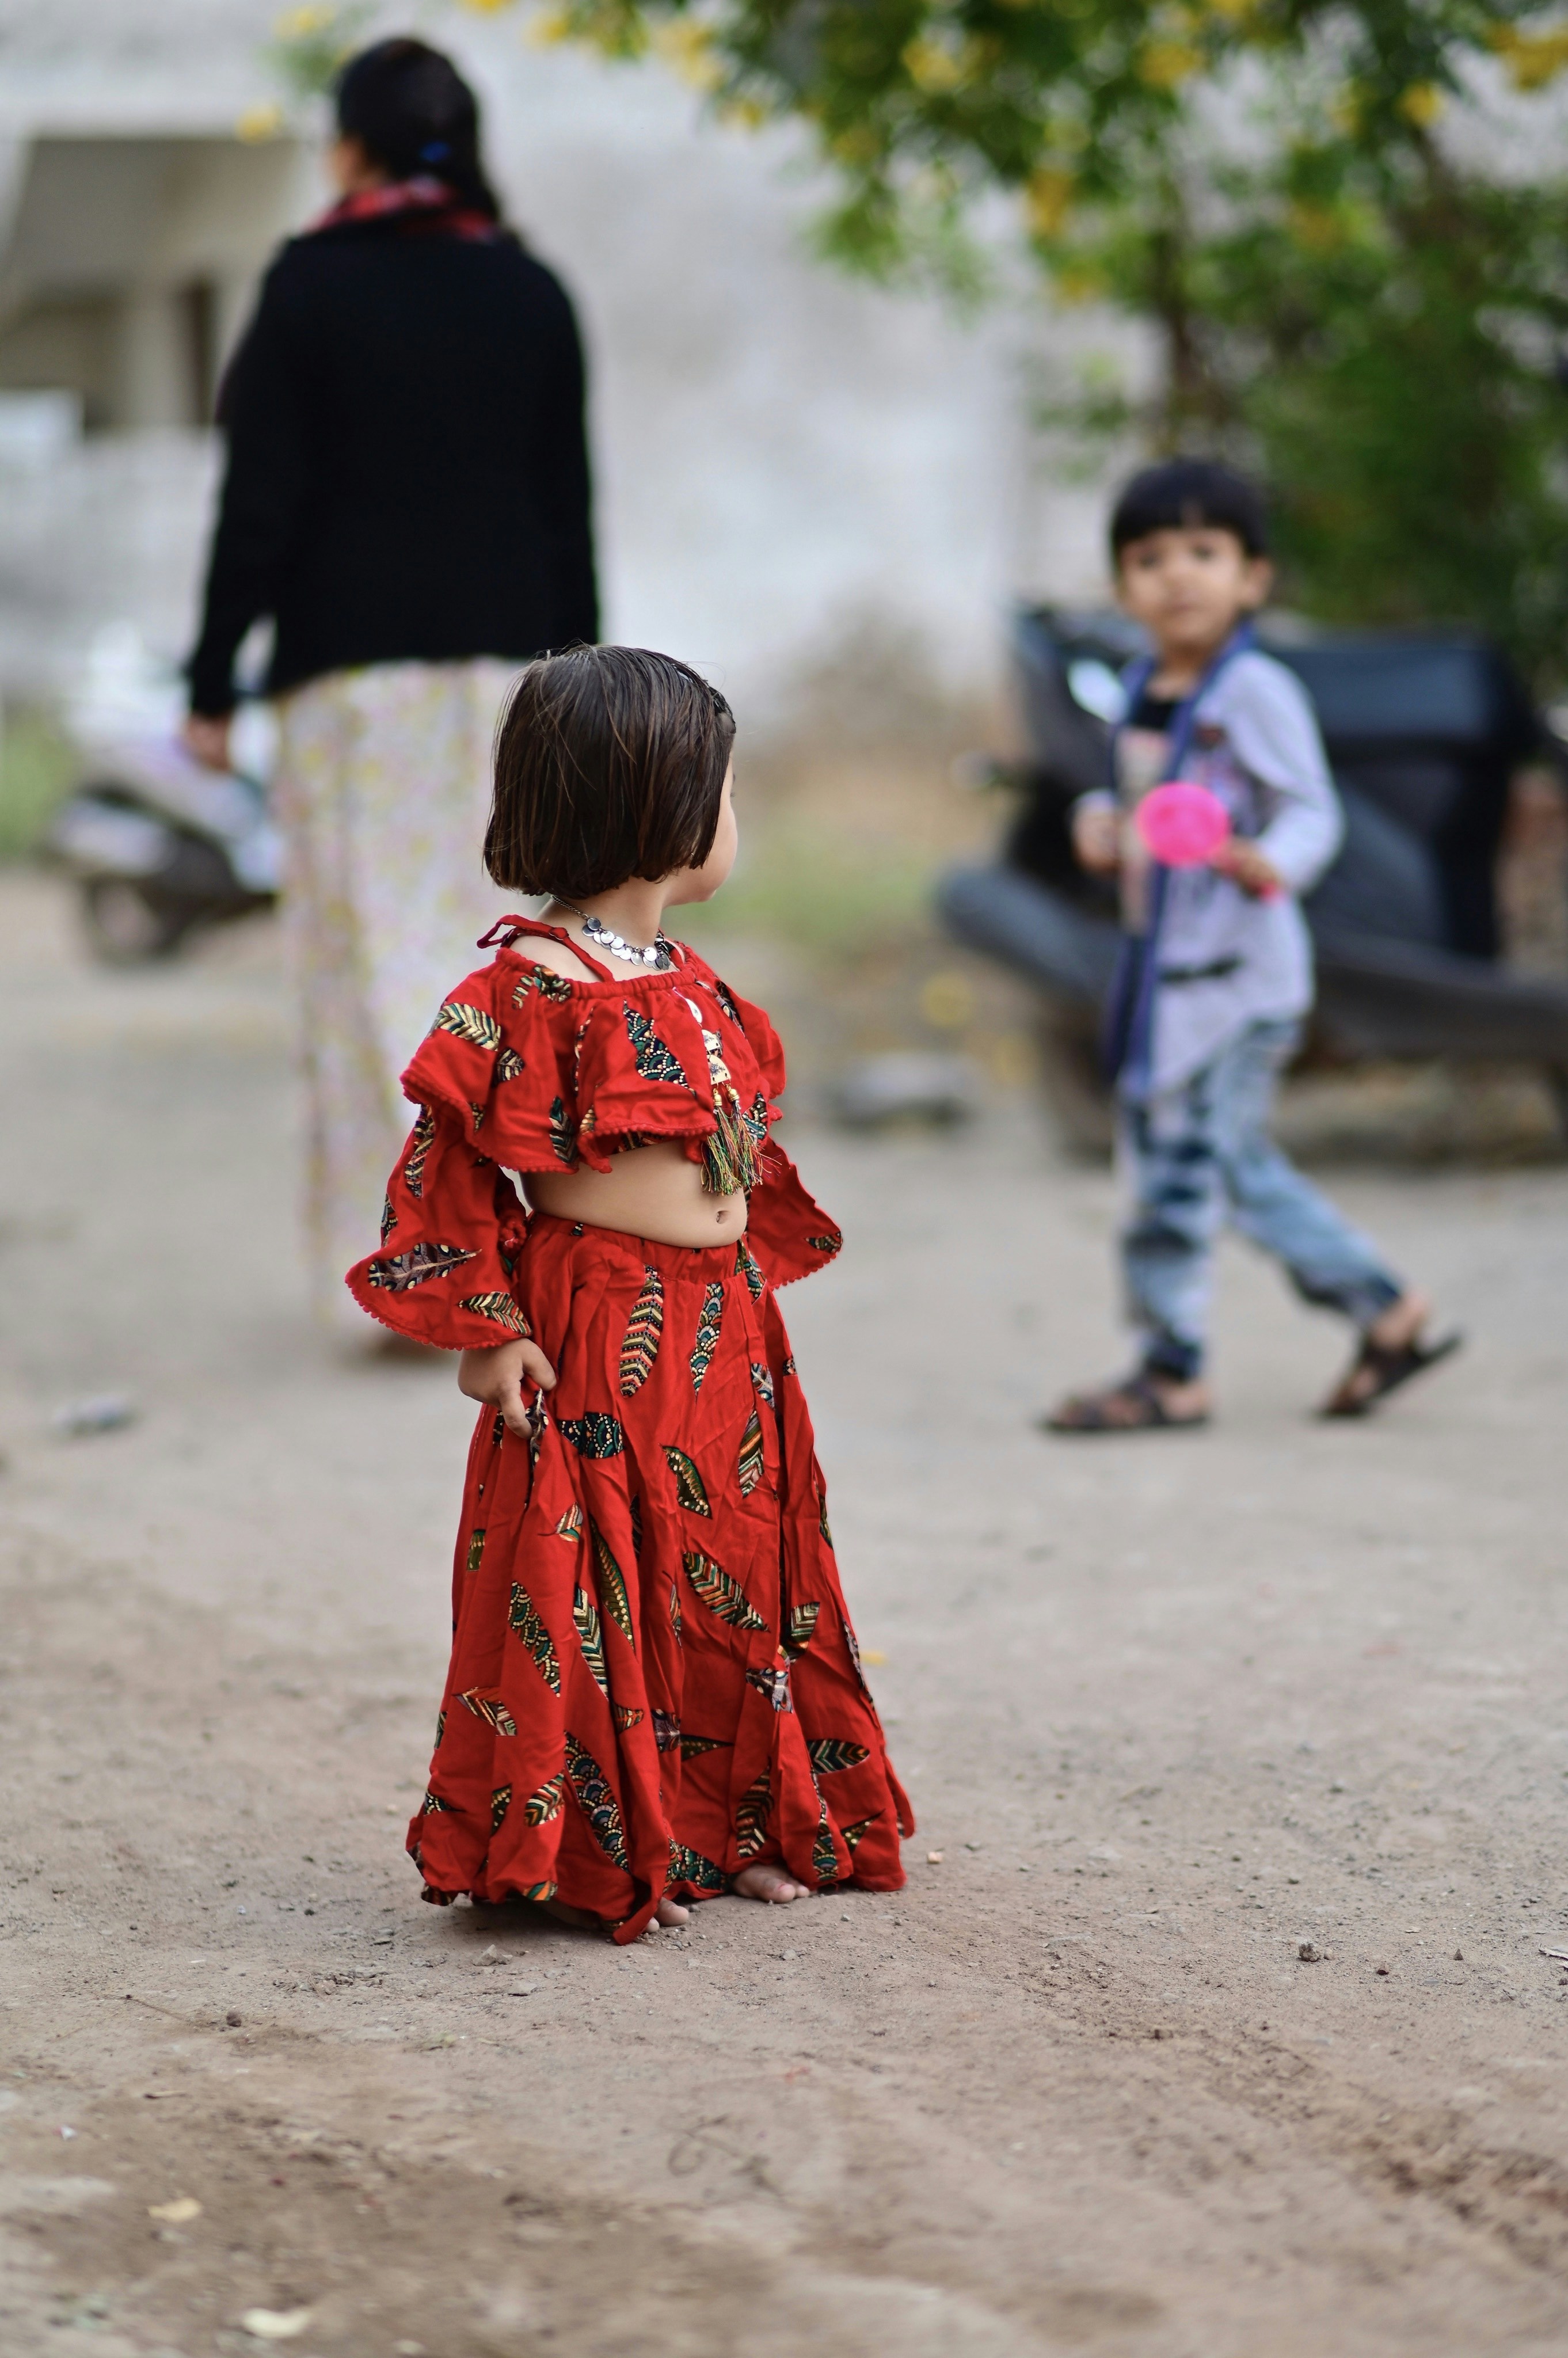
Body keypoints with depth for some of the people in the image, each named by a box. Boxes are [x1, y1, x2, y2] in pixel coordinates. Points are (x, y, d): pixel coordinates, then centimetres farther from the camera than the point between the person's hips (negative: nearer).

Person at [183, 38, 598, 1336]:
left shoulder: (312, 287, -7)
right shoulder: (533, 295, 6)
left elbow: (262, 506, -8)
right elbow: (568, 514, 8)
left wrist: (212, 686, -3)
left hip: (356, 669, -4)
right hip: (507, 659, 4)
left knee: (376, 951, -2)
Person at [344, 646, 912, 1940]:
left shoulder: (690, 982, 11)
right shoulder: (532, 985, -15)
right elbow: (448, 1163, -15)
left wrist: (748, 1275, 17)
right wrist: (486, 1327, -17)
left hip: (724, 1334, 8)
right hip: (597, 1344, -8)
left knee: (732, 1578, 13)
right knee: (592, 1596, -2)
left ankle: (737, 1827, 23)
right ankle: (586, 1850, 7)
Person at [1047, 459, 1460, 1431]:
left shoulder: (1256, 693, -13)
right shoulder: (1144, 694, 11)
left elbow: (1312, 810, -18)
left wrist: (1269, 865, -38)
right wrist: (1101, 822, 1)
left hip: (1237, 972, -9)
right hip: (1164, 967, 9)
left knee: (1181, 1159, -4)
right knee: (1238, 1164, 16)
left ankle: (1173, 1373, 7)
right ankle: (1386, 1309, 27)